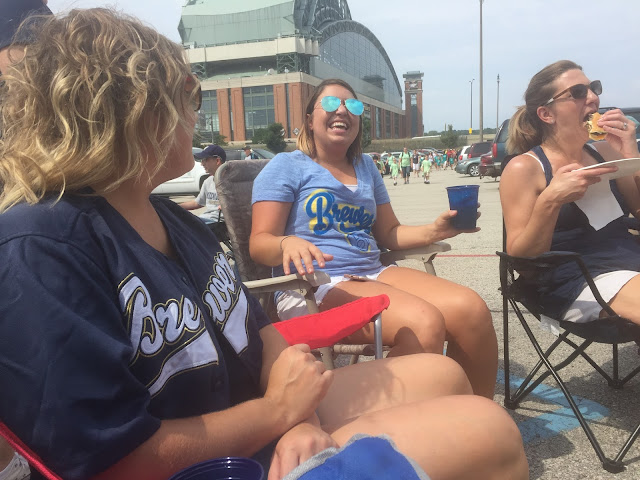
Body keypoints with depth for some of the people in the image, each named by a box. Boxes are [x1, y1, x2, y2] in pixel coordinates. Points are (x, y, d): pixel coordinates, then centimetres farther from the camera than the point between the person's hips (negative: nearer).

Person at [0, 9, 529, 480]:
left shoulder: (171, 219, 7)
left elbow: (259, 330, 7)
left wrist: (302, 415, -12)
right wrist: (278, 409, -16)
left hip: (276, 425, 9)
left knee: (442, 374, 14)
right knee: (486, 429, -13)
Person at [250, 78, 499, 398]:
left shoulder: (365, 166, 22)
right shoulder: (287, 166, 3)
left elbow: (390, 233, 21)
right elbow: (259, 243, -5)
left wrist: (433, 231, 1)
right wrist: (288, 243, -29)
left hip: (373, 275, 6)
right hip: (313, 287, -6)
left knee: (471, 308, -18)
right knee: (424, 323, -31)